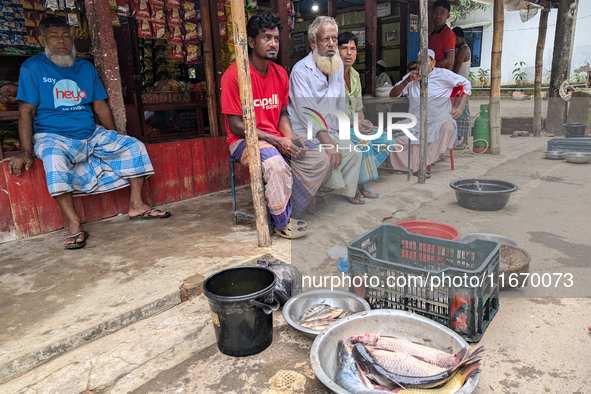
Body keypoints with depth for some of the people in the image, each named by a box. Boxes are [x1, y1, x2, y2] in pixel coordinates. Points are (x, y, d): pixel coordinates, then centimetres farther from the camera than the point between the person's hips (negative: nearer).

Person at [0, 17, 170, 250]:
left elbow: (100, 106, 12)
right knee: (54, 158, -38)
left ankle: (136, 206, -8)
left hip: (92, 135, 5)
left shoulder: (86, 67, 13)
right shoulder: (33, 67, 0)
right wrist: (26, 153, -18)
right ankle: (75, 226, -34)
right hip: (52, 136, -5)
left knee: (134, 147, -9)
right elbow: (26, 111, -7)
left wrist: (116, 141, 4)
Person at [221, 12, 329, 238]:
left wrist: (289, 138, -7)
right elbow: (235, 125, -15)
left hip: (276, 138, 7)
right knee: (276, 164, -36)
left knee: (319, 160, -12)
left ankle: (285, 212, -4)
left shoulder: (280, 74, 8)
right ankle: (282, 225, -13)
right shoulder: (234, 75, -13)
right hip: (244, 141, -7)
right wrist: (276, 141, -20)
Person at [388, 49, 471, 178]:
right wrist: (407, 81, -7)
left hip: (438, 120, -2)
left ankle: (426, 164, -27)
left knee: (448, 127, -36)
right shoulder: (411, 76, 15)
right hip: (414, 121, 2)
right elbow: (393, 95, 9)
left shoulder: (443, 74, 7)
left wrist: (460, 107, 3)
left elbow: (466, 84, 15)